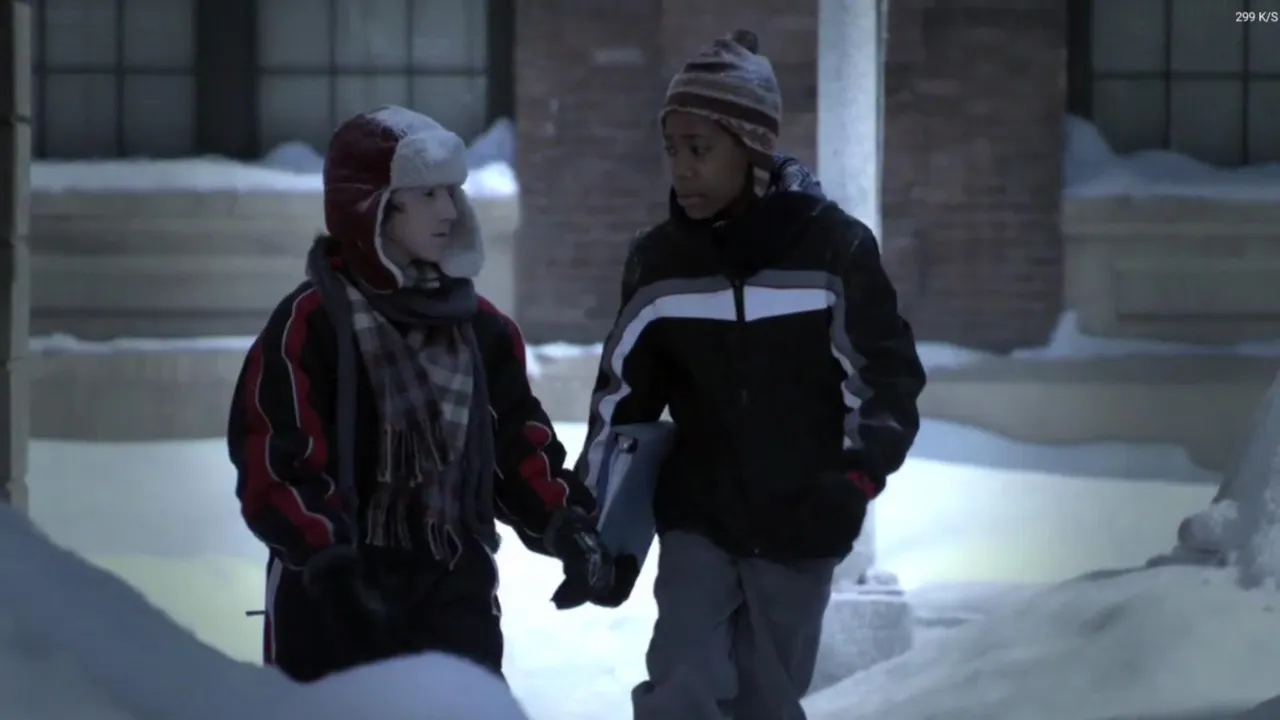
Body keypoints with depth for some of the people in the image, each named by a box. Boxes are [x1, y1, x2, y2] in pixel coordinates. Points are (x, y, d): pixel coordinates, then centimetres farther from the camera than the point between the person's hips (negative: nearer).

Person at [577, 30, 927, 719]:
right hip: (697, 522, 2)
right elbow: (622, 397, 8)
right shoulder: (659, 260, 0)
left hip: (800, 531, -2)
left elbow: (887, 378, -4)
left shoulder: (833, 247, -9)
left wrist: (857, 476, -19)